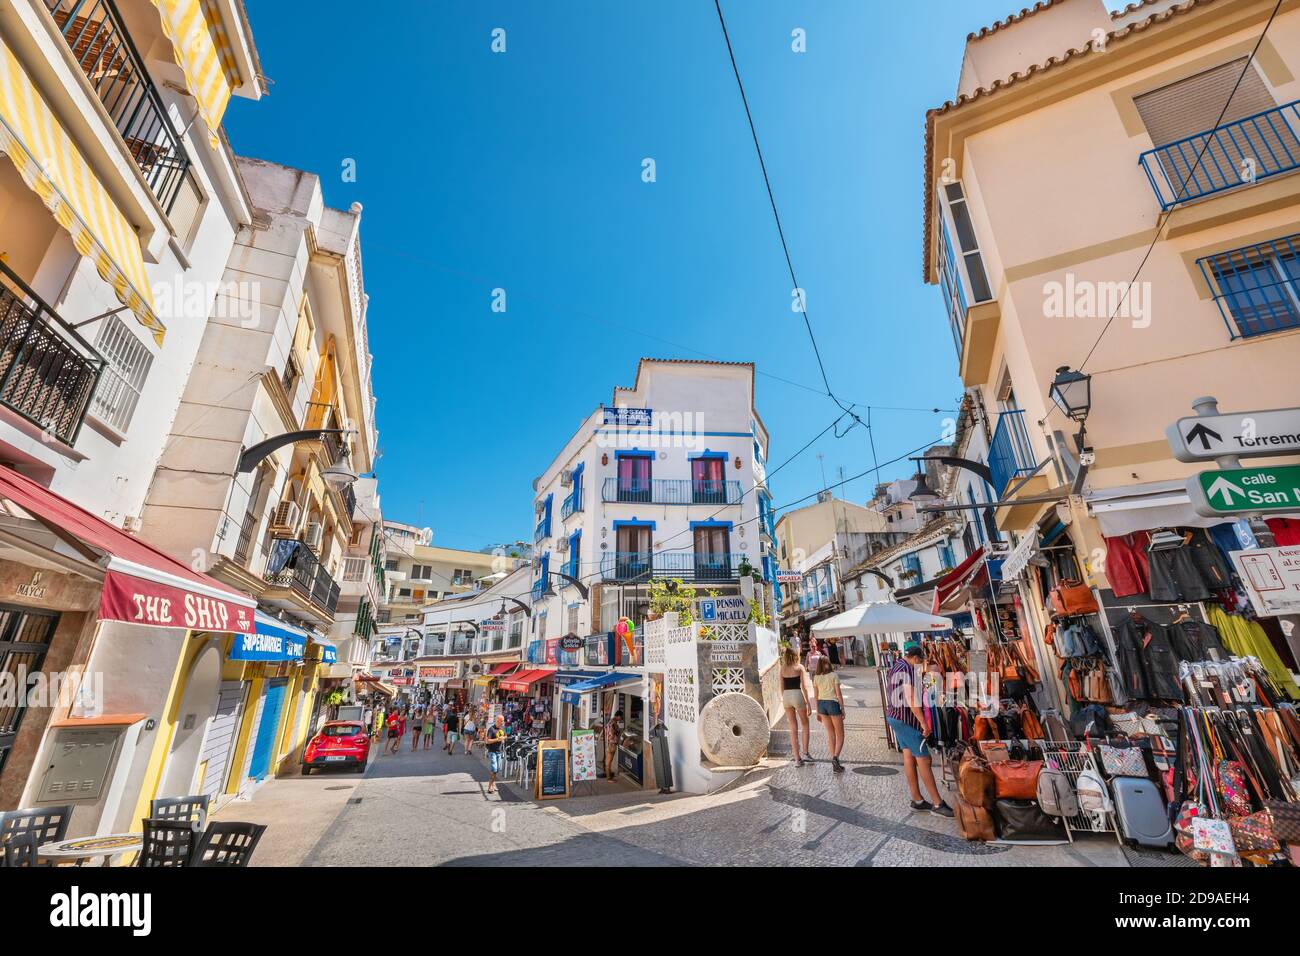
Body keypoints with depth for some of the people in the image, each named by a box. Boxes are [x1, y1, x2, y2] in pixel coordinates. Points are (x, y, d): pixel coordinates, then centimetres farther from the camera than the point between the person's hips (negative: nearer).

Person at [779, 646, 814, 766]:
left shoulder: (783, 668, 8)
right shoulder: (800, 667, -1)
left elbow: (782, 687, 10)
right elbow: (804, 686, -5)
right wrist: (807, 702, 0)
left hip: (786, 696, 3)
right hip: (797, 695, -3)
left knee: (793, 729, 10)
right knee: (805, 725, 19)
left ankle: (797, 758, 13)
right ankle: (805, 752, 16)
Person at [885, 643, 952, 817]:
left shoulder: (894, 668, 13)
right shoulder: (908, 669, -16)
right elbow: (912, 699, -22)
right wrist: (924, 723, -20)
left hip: (893, 716, 9)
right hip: (906, 719, -9)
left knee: (908, 756, 12)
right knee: (923, 758, -3)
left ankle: (917, 800, 17)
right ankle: (937, 803, 3)